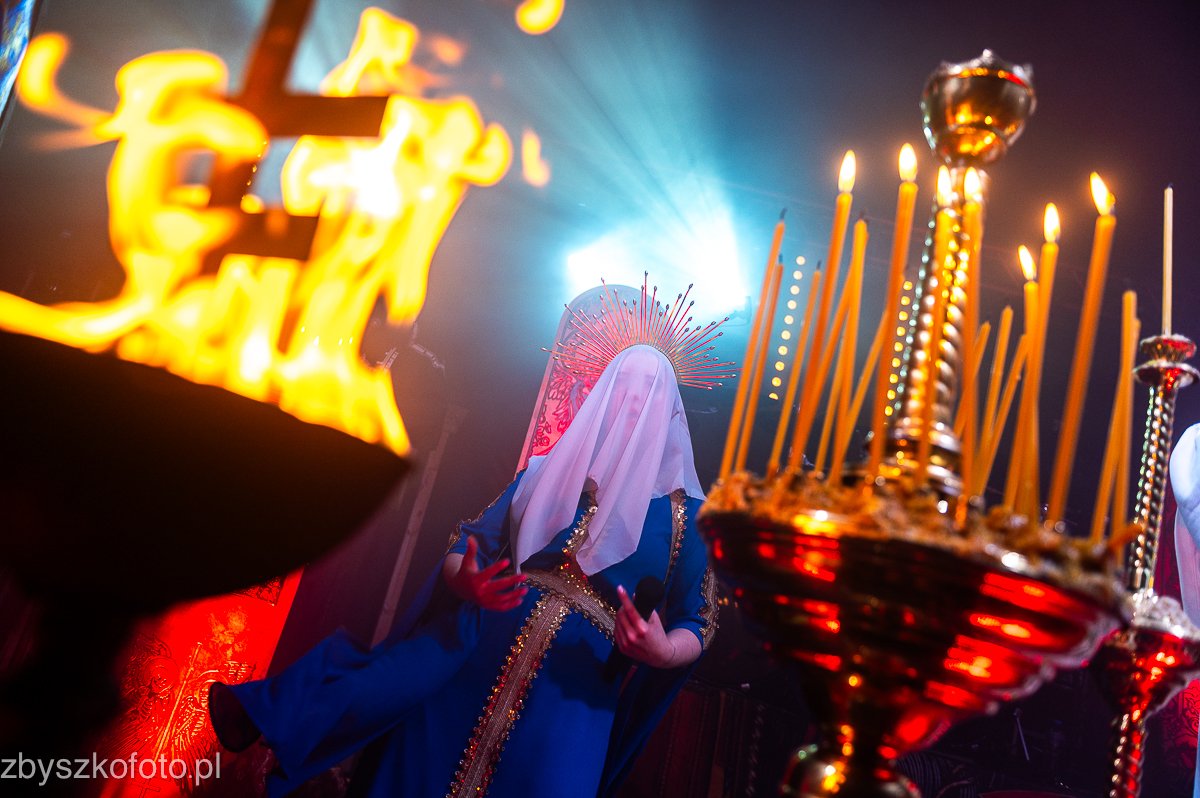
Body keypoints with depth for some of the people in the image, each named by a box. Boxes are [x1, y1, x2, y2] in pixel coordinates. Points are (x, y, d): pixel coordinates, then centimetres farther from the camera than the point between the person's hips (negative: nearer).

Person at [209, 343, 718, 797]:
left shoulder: (682, 511, 5)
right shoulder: (546, 473, 11)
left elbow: (697, 620, 3)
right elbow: (467, 543, 10)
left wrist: (665, 651, -19)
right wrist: (463, 581, -13)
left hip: (572, 685, -1)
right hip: (474, 646, 1)